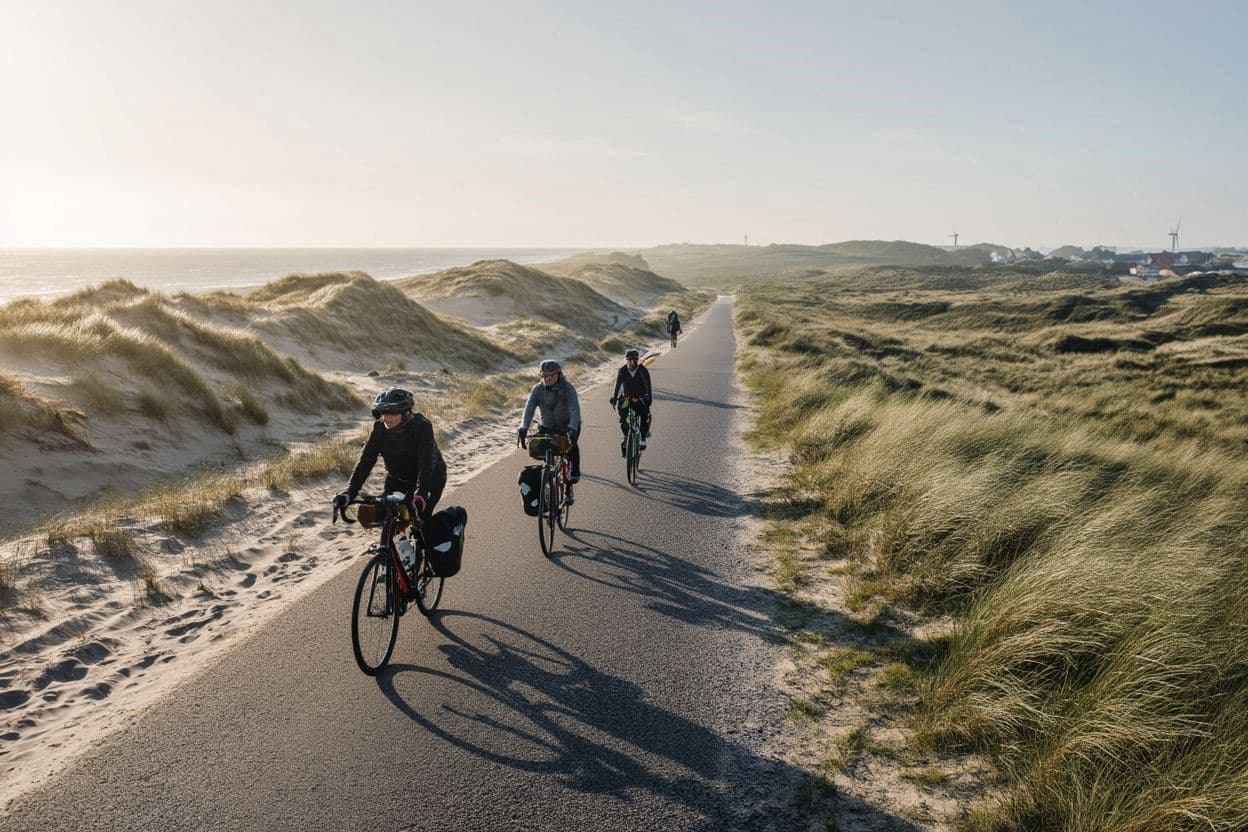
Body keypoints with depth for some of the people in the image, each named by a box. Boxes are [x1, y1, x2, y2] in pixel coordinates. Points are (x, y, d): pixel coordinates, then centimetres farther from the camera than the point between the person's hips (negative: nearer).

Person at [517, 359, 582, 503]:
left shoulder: (568, 388, -20)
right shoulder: (538, 389, -10)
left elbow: (574, 410, -32)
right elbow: (529, 408, -21)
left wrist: (572, 428, -49)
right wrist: (524, 427, -38)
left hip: (567, 427, -3)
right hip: (547, 428, 3)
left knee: (572, 445, -28)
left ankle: (575, 472, -4)